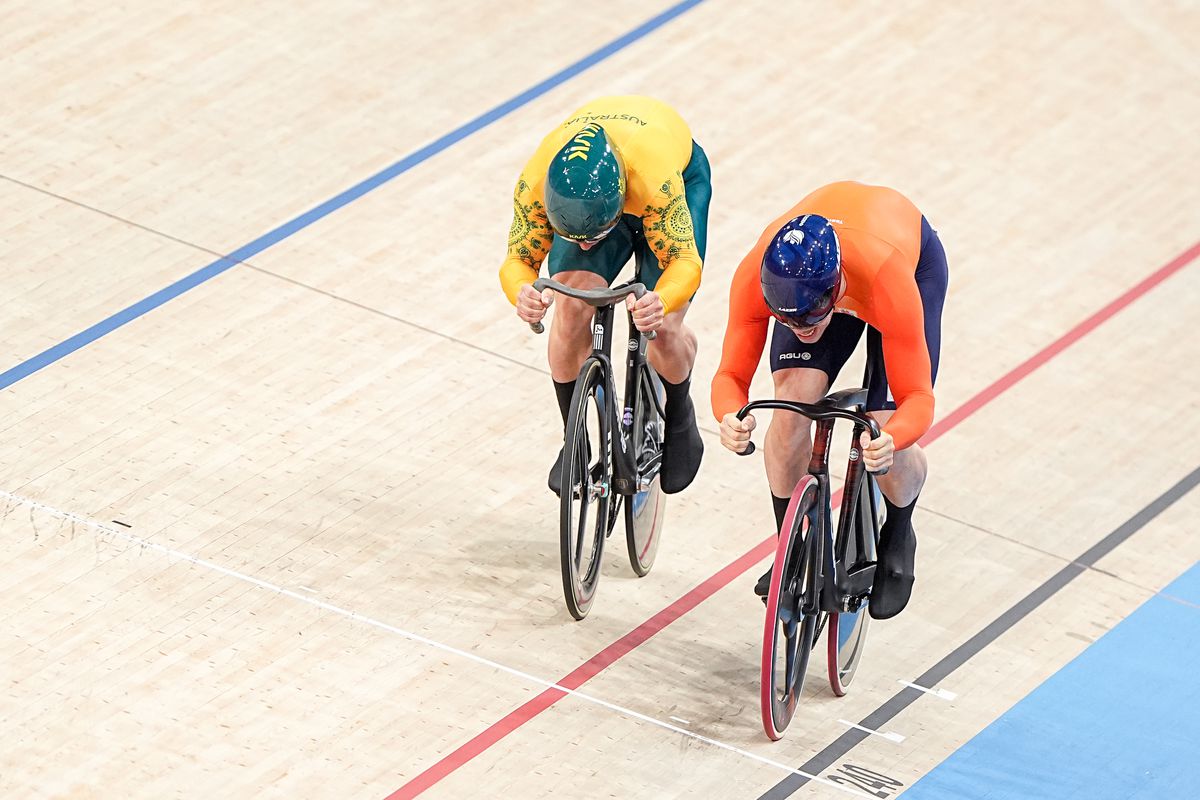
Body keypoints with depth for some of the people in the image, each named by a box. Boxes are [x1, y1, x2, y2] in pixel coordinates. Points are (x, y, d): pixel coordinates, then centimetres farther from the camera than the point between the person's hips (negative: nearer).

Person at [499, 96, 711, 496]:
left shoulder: (656, 180, -47)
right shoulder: (535, 184, -37)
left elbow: (684, 259, -39)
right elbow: (519, 259, -27)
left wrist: (662, 301, -63)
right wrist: (522, 293, -53)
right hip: (587, 193, 2)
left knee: (664, 331, -17)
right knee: (572, 311, -21)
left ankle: (678, 416, 18)